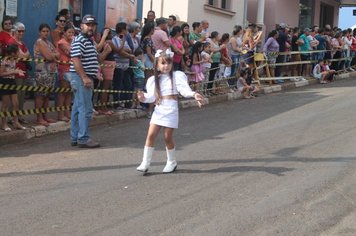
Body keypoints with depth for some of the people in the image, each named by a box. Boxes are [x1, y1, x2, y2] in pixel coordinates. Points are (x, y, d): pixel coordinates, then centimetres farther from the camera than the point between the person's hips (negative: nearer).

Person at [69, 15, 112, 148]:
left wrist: (105, 52, 8)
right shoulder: (79, 41, -11)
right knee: (85, 109, -10)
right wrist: (84, 77, -25)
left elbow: (96, 60, 25)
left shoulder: (90, 42, 20)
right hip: (81, 78, -10)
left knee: (77, 109, 12)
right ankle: (83, 139, -8)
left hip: (86, 78, 10)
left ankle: (75, 138, 16)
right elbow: (76, 60, -21)